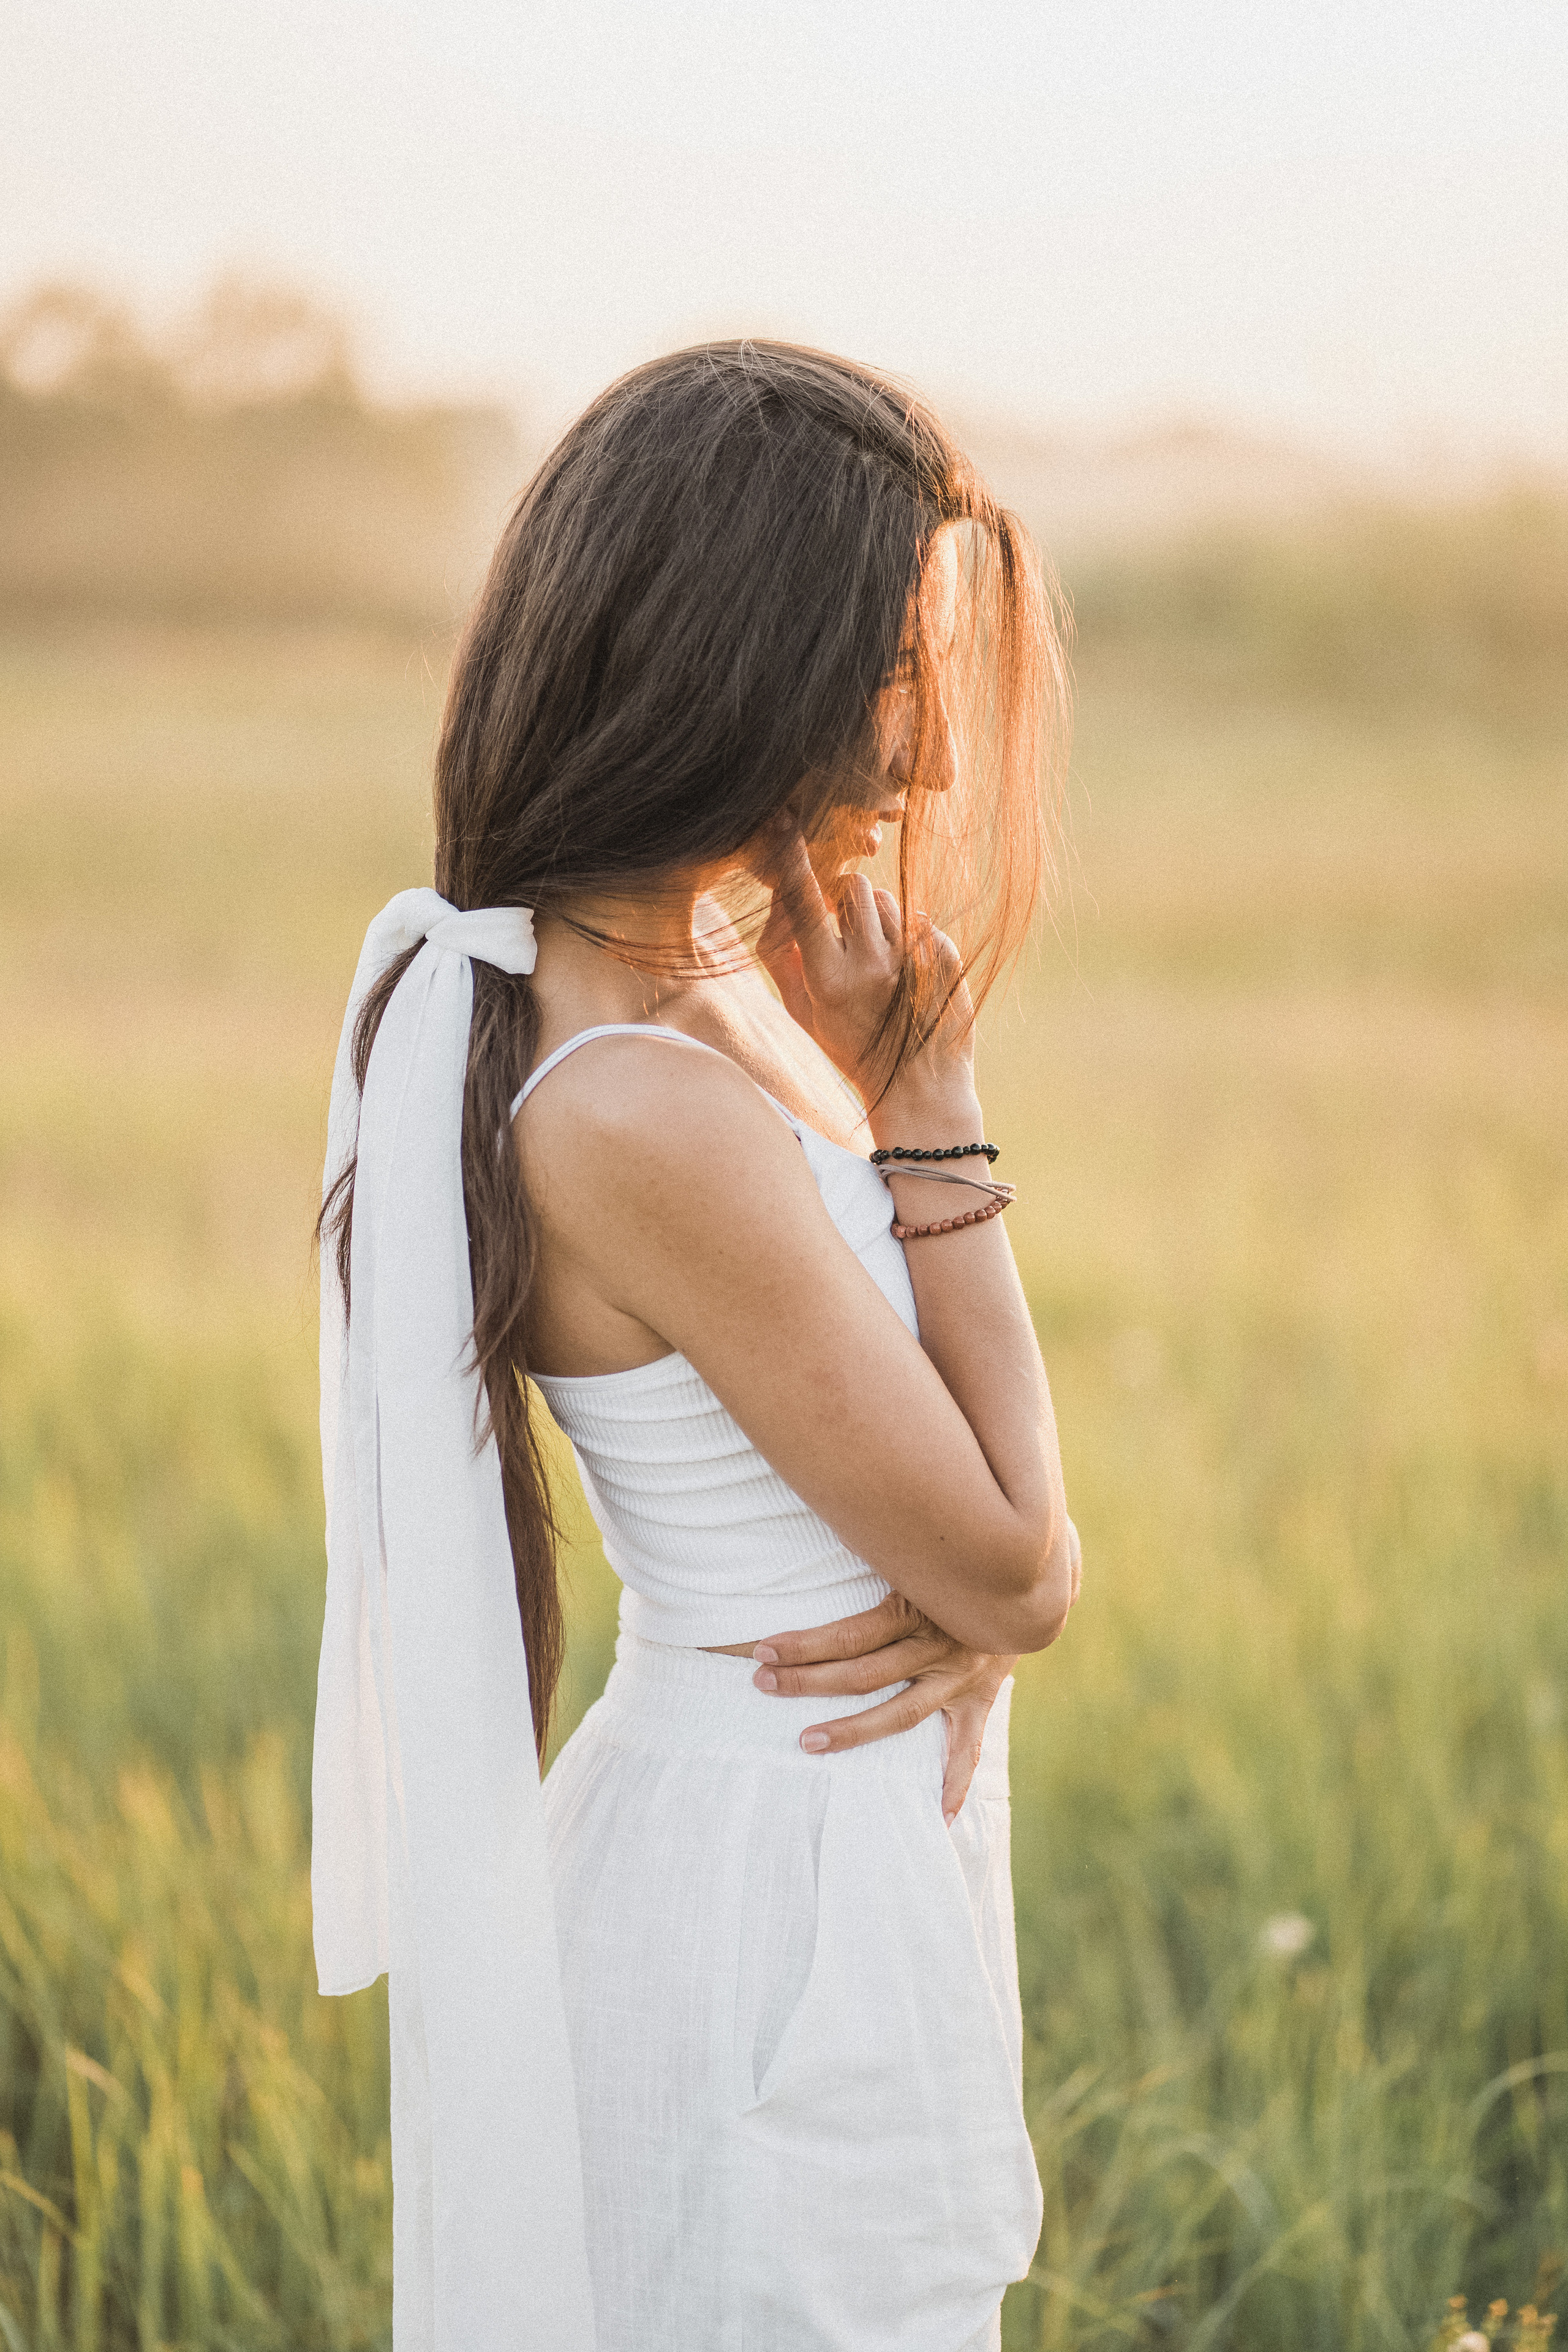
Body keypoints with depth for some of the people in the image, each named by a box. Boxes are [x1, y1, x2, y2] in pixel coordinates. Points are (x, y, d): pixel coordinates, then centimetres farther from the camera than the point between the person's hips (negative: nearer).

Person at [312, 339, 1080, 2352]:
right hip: (786, 1896, -9)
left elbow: (995, 1511, 11)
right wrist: (928, 1109, -14)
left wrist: (966, 1592, -12)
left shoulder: (711, 991, 3)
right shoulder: (644, 1109, -26)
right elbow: (1015, 1570, -17)